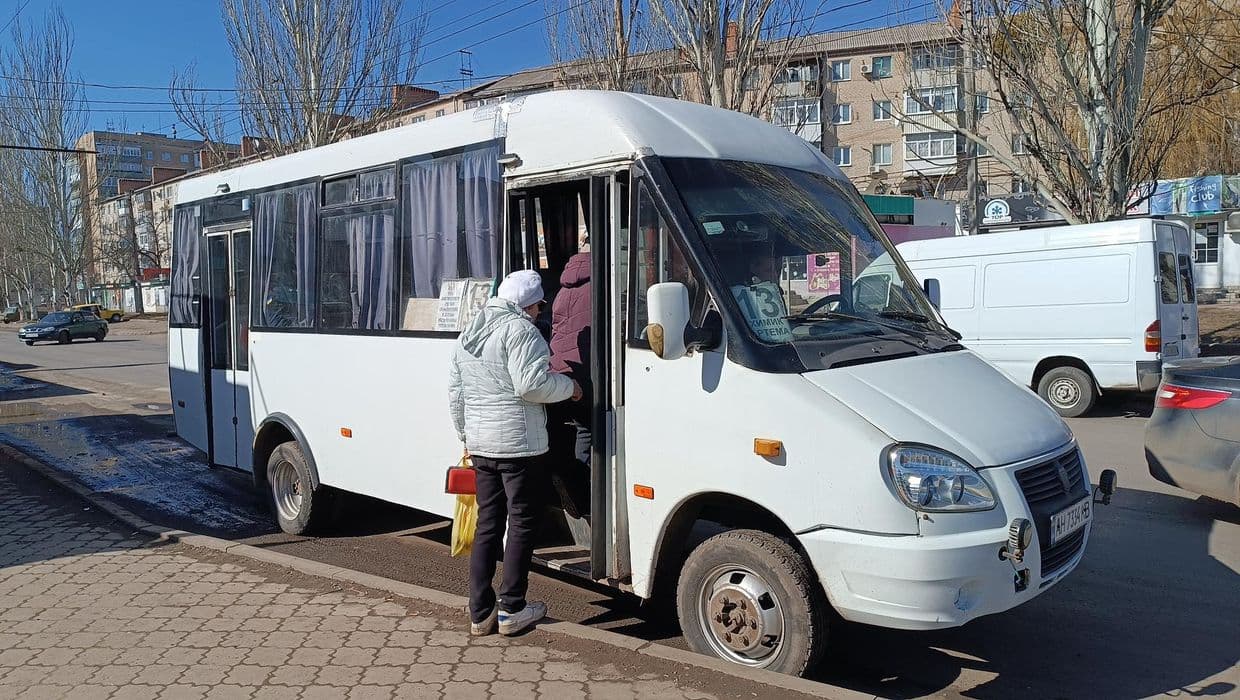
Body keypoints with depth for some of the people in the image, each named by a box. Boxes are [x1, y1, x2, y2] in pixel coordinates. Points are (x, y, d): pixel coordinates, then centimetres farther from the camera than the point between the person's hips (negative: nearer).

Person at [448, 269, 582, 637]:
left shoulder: (468, 333, 16)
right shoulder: (519, 329, -11)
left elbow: (455, 393, 19)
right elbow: (530, 384, -20)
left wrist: (466, 434, 27)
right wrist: (569, 386, -5)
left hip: (480, 444, 8)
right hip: (518, 442, -8)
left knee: (487, 525, 13)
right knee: (522, 523, 4)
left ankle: (480, 613, 15)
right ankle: (512, 609, 9)